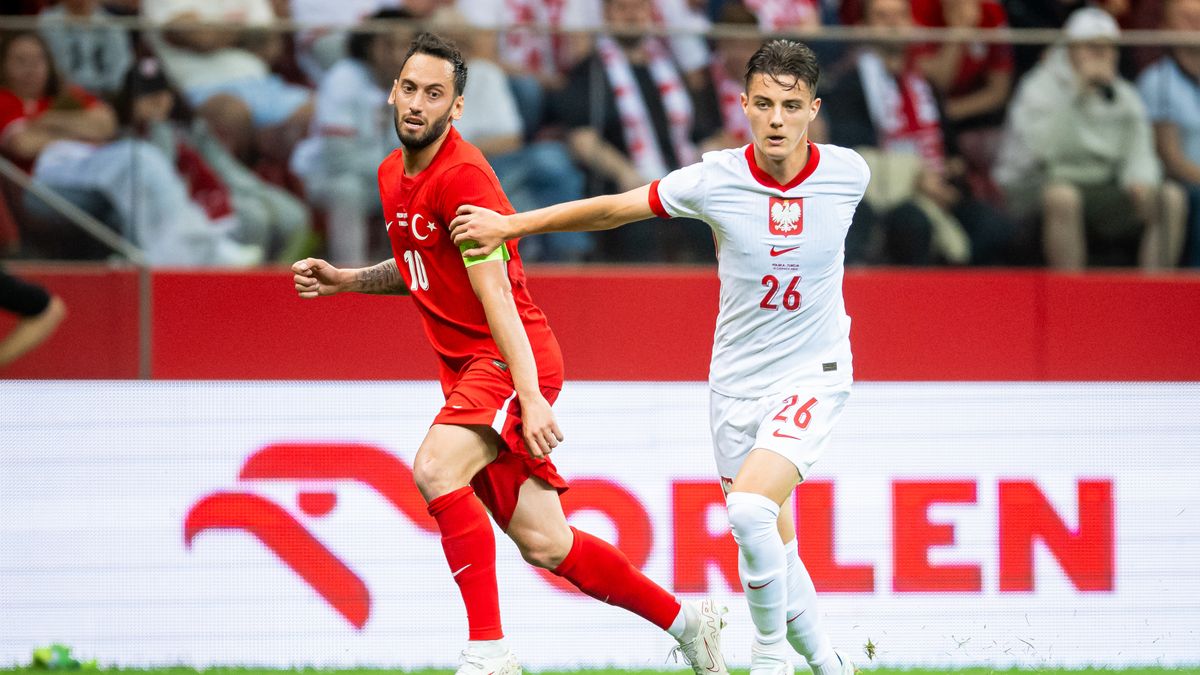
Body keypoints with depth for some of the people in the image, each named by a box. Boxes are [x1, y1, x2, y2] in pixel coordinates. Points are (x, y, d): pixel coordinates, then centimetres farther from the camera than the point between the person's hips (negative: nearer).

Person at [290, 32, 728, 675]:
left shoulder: (461, 175, -16)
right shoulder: (392, 175, 11)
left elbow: (495, 292, -22)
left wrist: (531, 396, -26)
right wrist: (342, 280, 14)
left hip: (511, 358, -8)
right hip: (467, 369, 8)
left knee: (435, 469, -30)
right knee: (543, 544, 5)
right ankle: (686, 620, 22)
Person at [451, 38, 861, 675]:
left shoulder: (849, 172, -9)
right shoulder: (713, 179, -11)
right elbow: (613, 209, 2)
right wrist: (509, 224, 3)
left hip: (813, 374, -2)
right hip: (736, 382, 2)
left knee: (750, 508, -24)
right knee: (772, 549, 6)